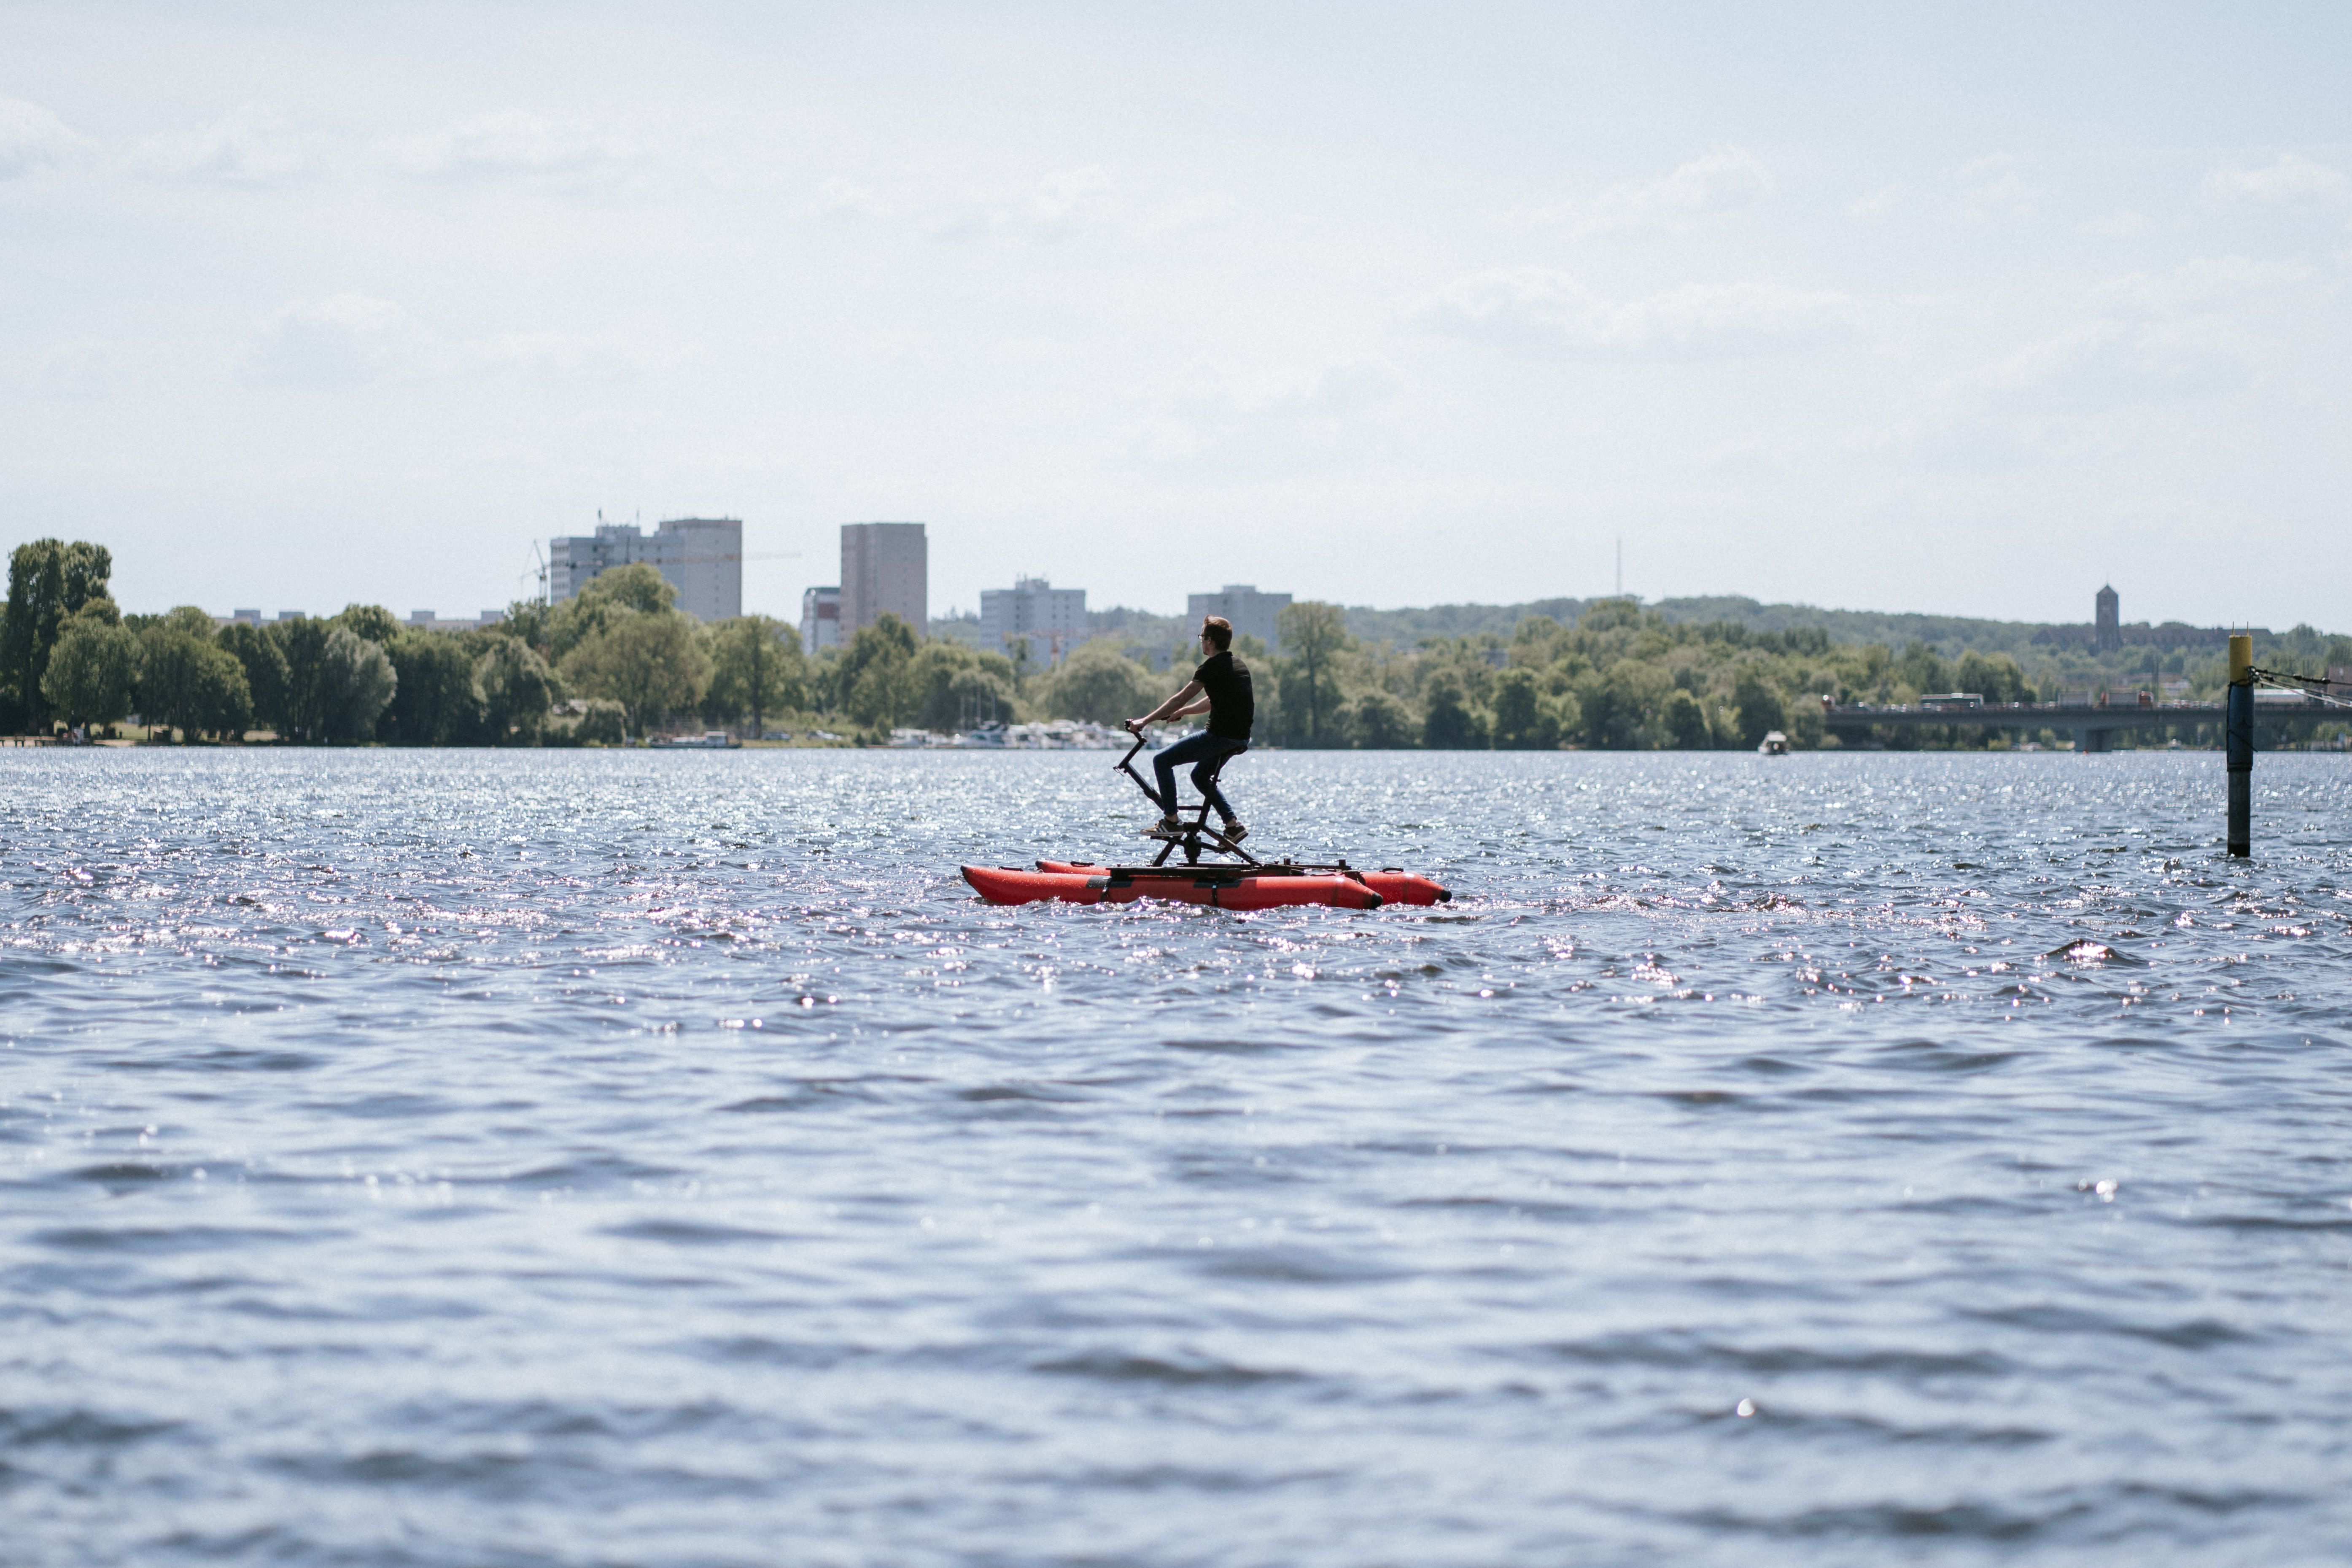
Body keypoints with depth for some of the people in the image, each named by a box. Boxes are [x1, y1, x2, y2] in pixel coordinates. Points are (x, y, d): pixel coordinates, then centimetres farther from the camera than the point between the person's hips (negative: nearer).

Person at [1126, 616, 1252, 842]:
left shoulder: (1212, 666, -11)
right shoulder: (1237, 664, 16)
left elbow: (1180, 699, -12)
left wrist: (1144, 721, -7)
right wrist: (1182, 712, 35)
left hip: (1220, 736, -9)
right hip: (1241, 738, 9)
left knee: (1162, 761, -1)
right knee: (1200, 776, 28)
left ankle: (1171, 821, -2)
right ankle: (1233, 825, 19)